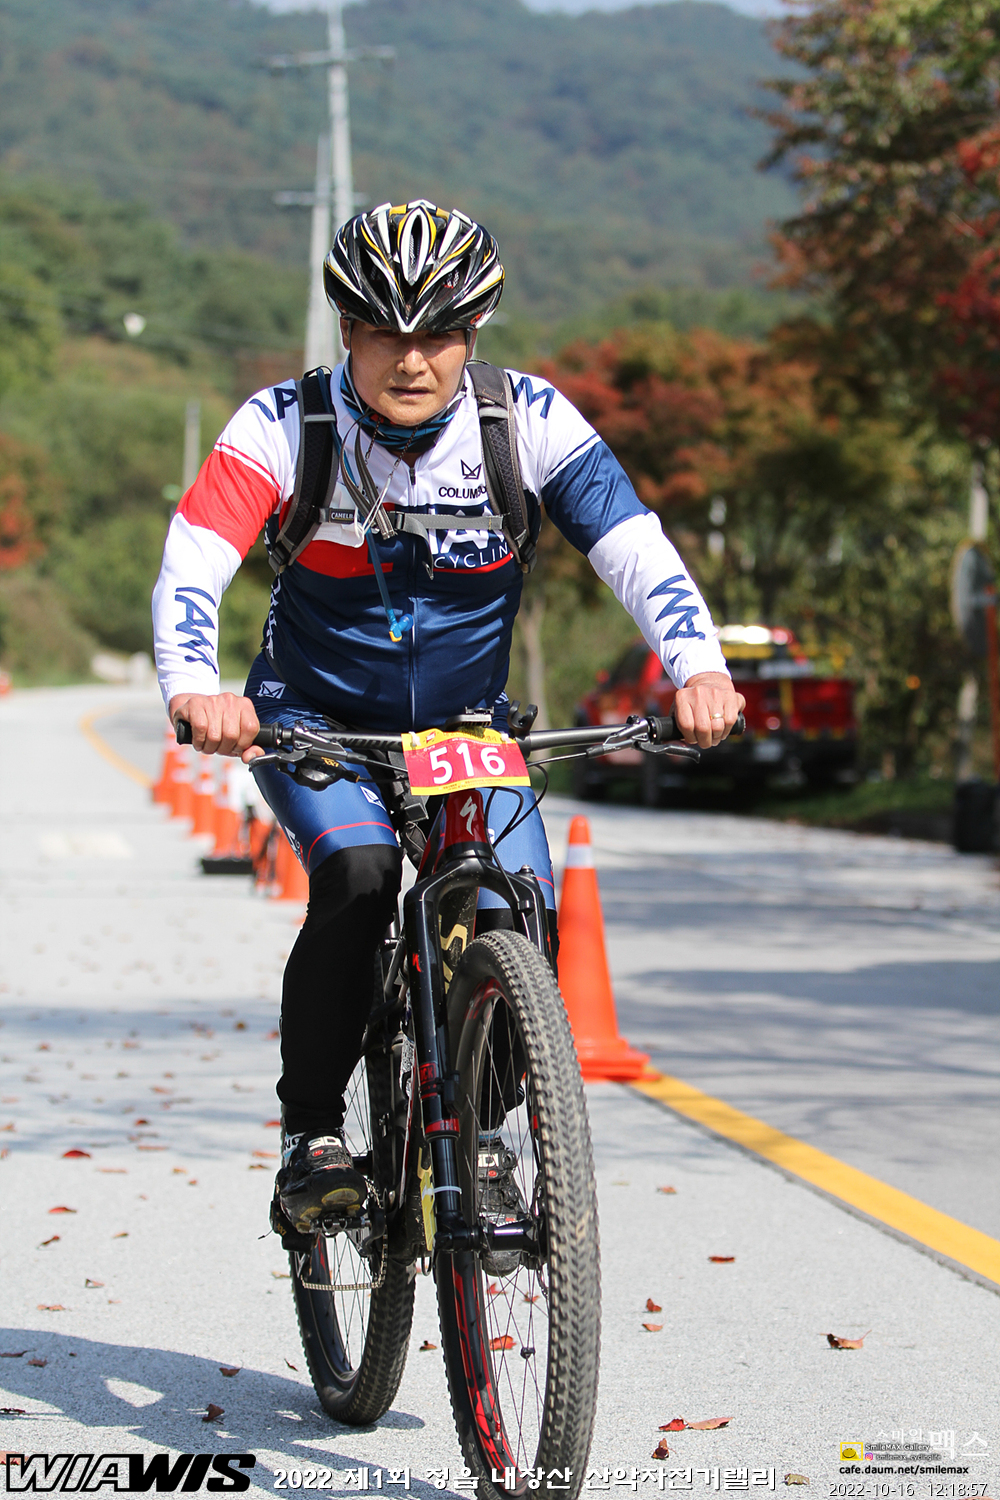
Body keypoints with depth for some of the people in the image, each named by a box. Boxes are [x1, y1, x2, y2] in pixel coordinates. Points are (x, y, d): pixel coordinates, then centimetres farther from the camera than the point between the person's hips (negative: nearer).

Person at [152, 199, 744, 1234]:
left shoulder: (530, 423, -15)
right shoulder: (285, 428, -19)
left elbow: (635, 548, -24)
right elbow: (190, 566, -30)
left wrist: (697, 667, -43)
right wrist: (194, 689, -50)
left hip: (467, 725, 2)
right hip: (316, 720, -2)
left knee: (518, 918, -18)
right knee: (359, 875, -31)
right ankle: (309, 1132, -14)